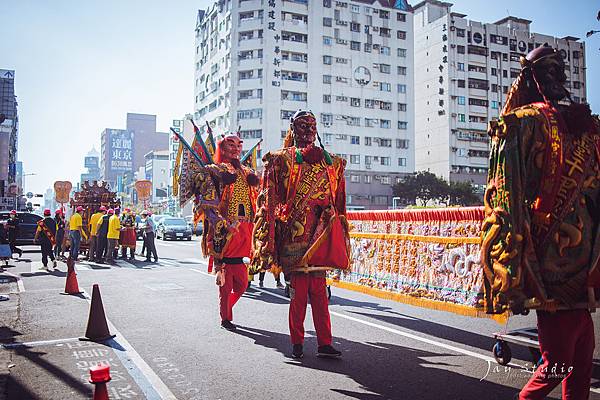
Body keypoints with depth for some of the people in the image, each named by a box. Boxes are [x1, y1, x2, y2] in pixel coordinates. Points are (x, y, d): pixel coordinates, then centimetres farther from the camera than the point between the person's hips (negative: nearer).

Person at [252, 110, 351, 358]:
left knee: (319, 292, 5)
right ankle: (297, 343, 10)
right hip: (294, 234, -4)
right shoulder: (282, 159, 5)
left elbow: (338, 202, 20)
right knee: (298, 293, -2)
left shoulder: (330, 162, 18)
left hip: (320, 234, 4)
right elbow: (269, 200, 0)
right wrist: (269, 237, -8)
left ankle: (324, 343, 8)